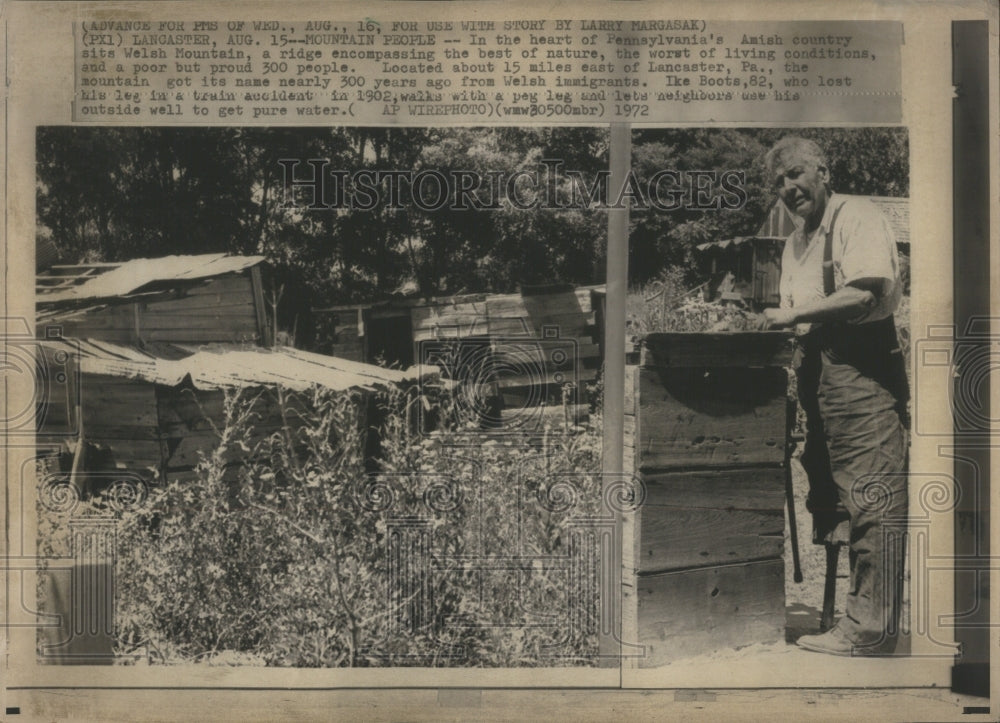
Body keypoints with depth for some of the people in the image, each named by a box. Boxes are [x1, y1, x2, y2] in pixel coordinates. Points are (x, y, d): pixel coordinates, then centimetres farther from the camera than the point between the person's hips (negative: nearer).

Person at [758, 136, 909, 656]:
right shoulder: (795, 243, 22)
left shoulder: (857, 216, -4)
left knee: (872, 497, -10)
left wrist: (792, 314, -15)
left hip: (861, 367, -9)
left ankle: (870, 629, -9)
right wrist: (779, 325, 4)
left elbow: (867, 293, -18)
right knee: (827, 493, 10)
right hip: (816, 371, 9)